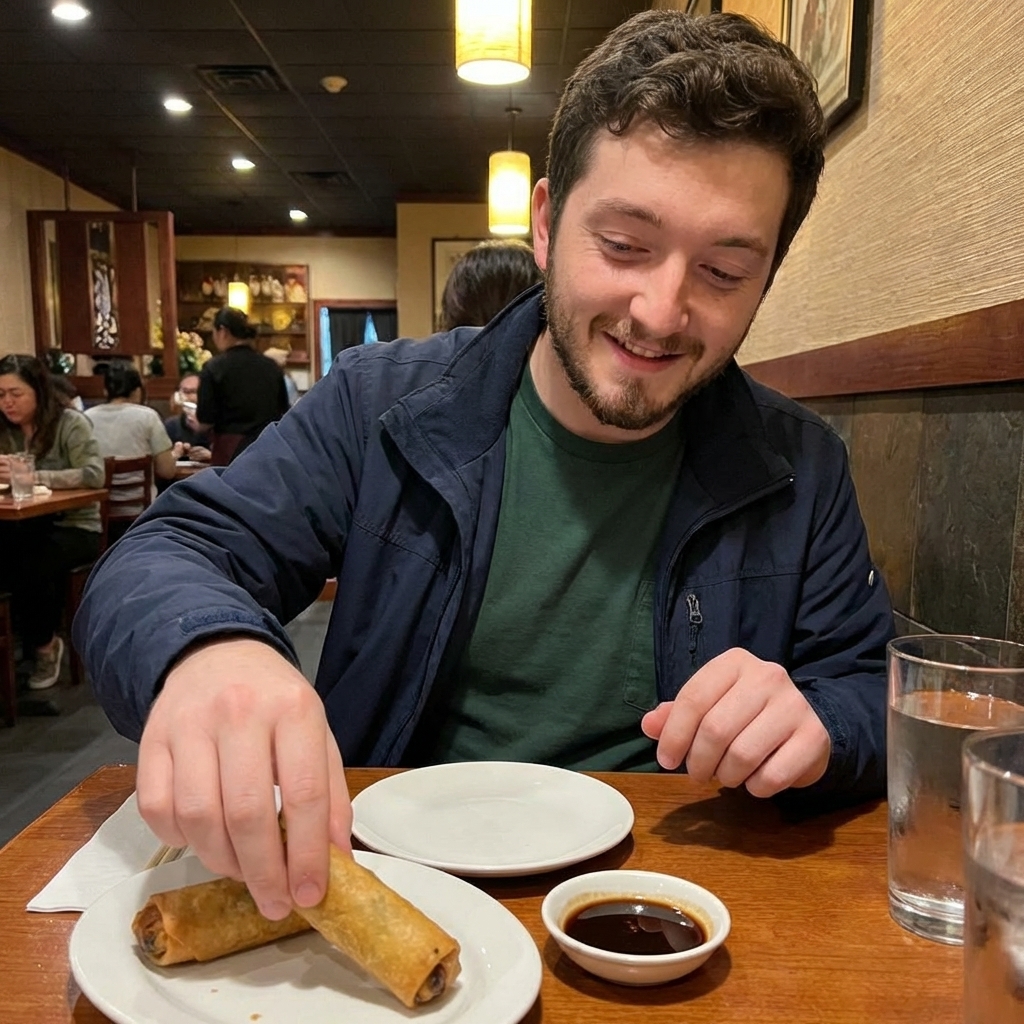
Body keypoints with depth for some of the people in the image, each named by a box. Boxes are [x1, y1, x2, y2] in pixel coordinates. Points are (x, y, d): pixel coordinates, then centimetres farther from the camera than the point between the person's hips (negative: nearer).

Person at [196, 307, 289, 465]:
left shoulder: (215, 368, -7)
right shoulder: (271, 367, 4)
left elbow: (206, 422, -7)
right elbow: (284, 413, 12)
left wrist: (193, 414, 14)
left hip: (232, 452, -4)